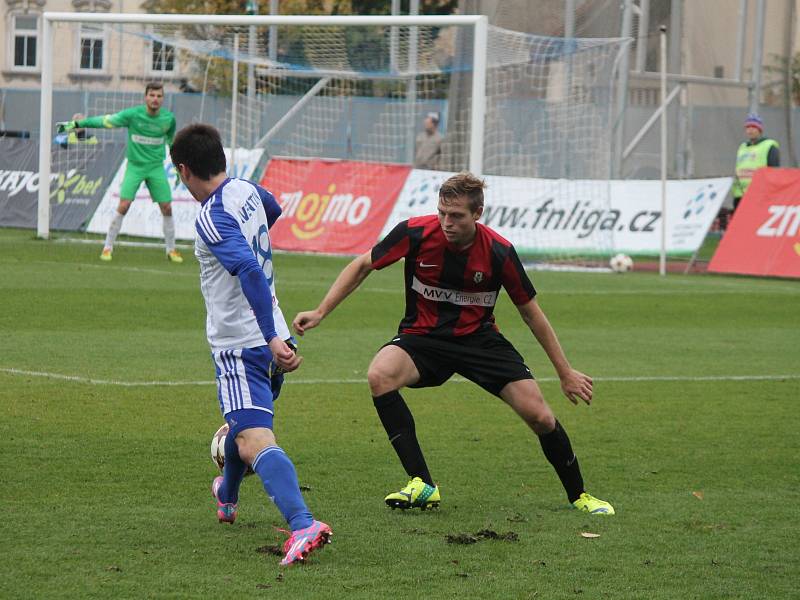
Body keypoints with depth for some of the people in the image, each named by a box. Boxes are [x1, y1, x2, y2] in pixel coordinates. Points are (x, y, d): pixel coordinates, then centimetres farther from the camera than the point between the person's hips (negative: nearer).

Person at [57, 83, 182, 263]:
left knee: (167, 208, -1)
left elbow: (171, 139, 15)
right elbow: (105, 121, -10)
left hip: (156, 167, 2)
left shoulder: (168, 118, -3)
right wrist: (77, 124, -13)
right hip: (135, 165, -2)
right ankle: (108, 247, -1)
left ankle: (171, 250, 16)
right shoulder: (133, 114, -12)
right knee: (123, 205, -12)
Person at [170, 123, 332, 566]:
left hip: (240, 344, -9)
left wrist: (272, 339, -36)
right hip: (268, 337, 9)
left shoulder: (212, 218, -20)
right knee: (244, 425, 33)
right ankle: (227, 497, 58)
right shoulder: (247, 190, 6)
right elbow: (273, 211, 32)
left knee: (253, 441, -21)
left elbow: (251, 272, -32)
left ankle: (302, 524, -39)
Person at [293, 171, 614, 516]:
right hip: (422, 336, 0)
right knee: (379, 376, -33)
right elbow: (362, 267, -2)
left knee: (540, 417, -14)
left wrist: (565, 372, 1)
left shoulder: (499, 253, -17)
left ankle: (578, 495, 13)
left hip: (479, 338, 0)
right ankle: (422, 484, -27)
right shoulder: (415, 233, -18)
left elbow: (531, 312, -3)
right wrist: (320, 313, -8)